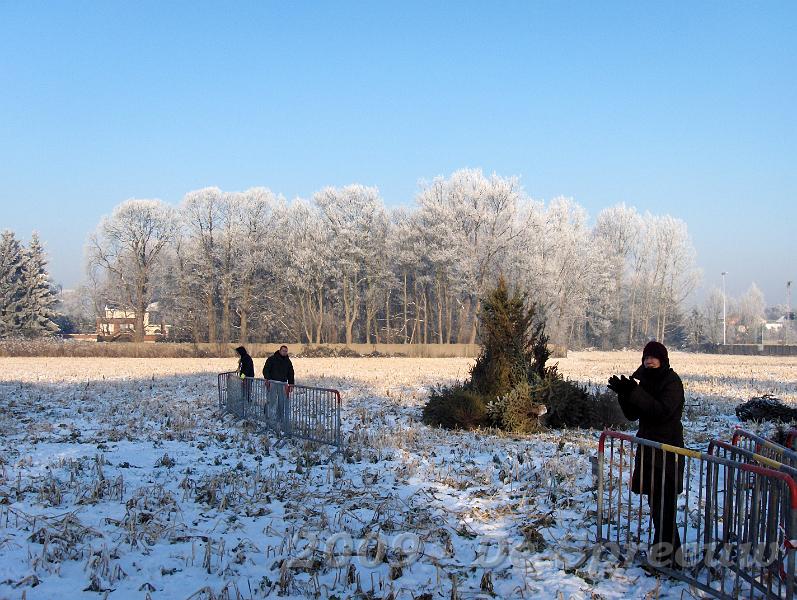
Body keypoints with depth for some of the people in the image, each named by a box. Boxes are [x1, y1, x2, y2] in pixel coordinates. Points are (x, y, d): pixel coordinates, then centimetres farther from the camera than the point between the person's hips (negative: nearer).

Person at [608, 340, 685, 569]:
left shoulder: (671, 381, -11)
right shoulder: (645, 379, 12)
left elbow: (663, 411, -24)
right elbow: (632, 414, 10)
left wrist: (635, 392, -28)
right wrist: (624, 393, -8)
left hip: (667, 449, -8)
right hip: (648, 446, 8)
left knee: (664, 506, -10)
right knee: (655, 501, 15)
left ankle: (670, 557, -7)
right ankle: (661, 548, 25)